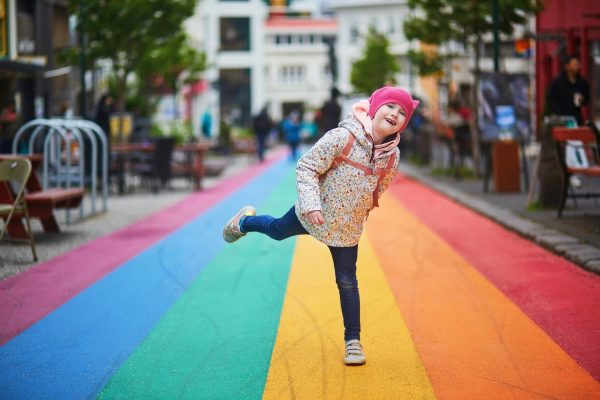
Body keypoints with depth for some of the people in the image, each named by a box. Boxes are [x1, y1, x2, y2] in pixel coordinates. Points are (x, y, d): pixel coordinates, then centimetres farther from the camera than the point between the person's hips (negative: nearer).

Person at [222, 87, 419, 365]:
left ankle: (353, 340, 18)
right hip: (313, 215, -2)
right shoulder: (342, 137, -27)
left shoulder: (393, 156, -12)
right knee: (277, 230, 25)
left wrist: (360, 211, 13)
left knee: (347, 282, 4)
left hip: (347, 229, 2)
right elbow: (306, 168, -22)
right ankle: (244, 222, 59)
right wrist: (311, 206, -30)